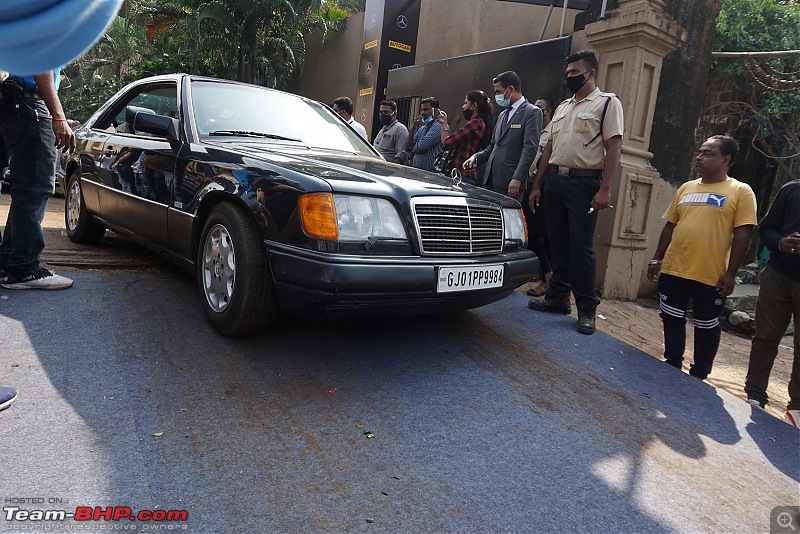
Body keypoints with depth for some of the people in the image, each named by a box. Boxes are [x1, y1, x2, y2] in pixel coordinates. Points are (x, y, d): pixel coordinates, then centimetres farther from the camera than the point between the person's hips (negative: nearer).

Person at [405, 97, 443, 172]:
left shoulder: (439, 126, -9)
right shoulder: (421, 129, 18)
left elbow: (421, 147, -15)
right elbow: (407, 148, 10)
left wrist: (413, 150, 8)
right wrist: (413, 127, 3)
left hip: (432, 172, -7)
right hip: (417, 171, 7)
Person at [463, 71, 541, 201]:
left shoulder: (532, 112, -3)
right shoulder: (502, 115, 23)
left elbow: (529, 149, -13)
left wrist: (517, 179, -22)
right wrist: (476, 157, 6)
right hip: (491, 180, 7)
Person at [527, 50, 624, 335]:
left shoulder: (607, 103, 0)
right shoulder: (562, 107, 19)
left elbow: (613, 147, -8)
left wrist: (605, 189, -18)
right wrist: (537, 185, 14)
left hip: (583, 183, -6)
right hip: (555, 180, 6)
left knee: (581, 246, -7)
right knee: (558, 243, 9)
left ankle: (587, 309, 2)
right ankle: (558, 297, 19)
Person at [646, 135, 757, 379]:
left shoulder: (740, 191, -2)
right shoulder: (686, 188, 12)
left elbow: (742, 235, -7)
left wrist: (730, 273, -12)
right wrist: (657, 259, 11)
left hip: (711, 276, -4)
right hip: (673, 271, 4)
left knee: (707, 328, 9)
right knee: (672, 321, 10)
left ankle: (698, 376, 23)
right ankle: (672, 367, 25)